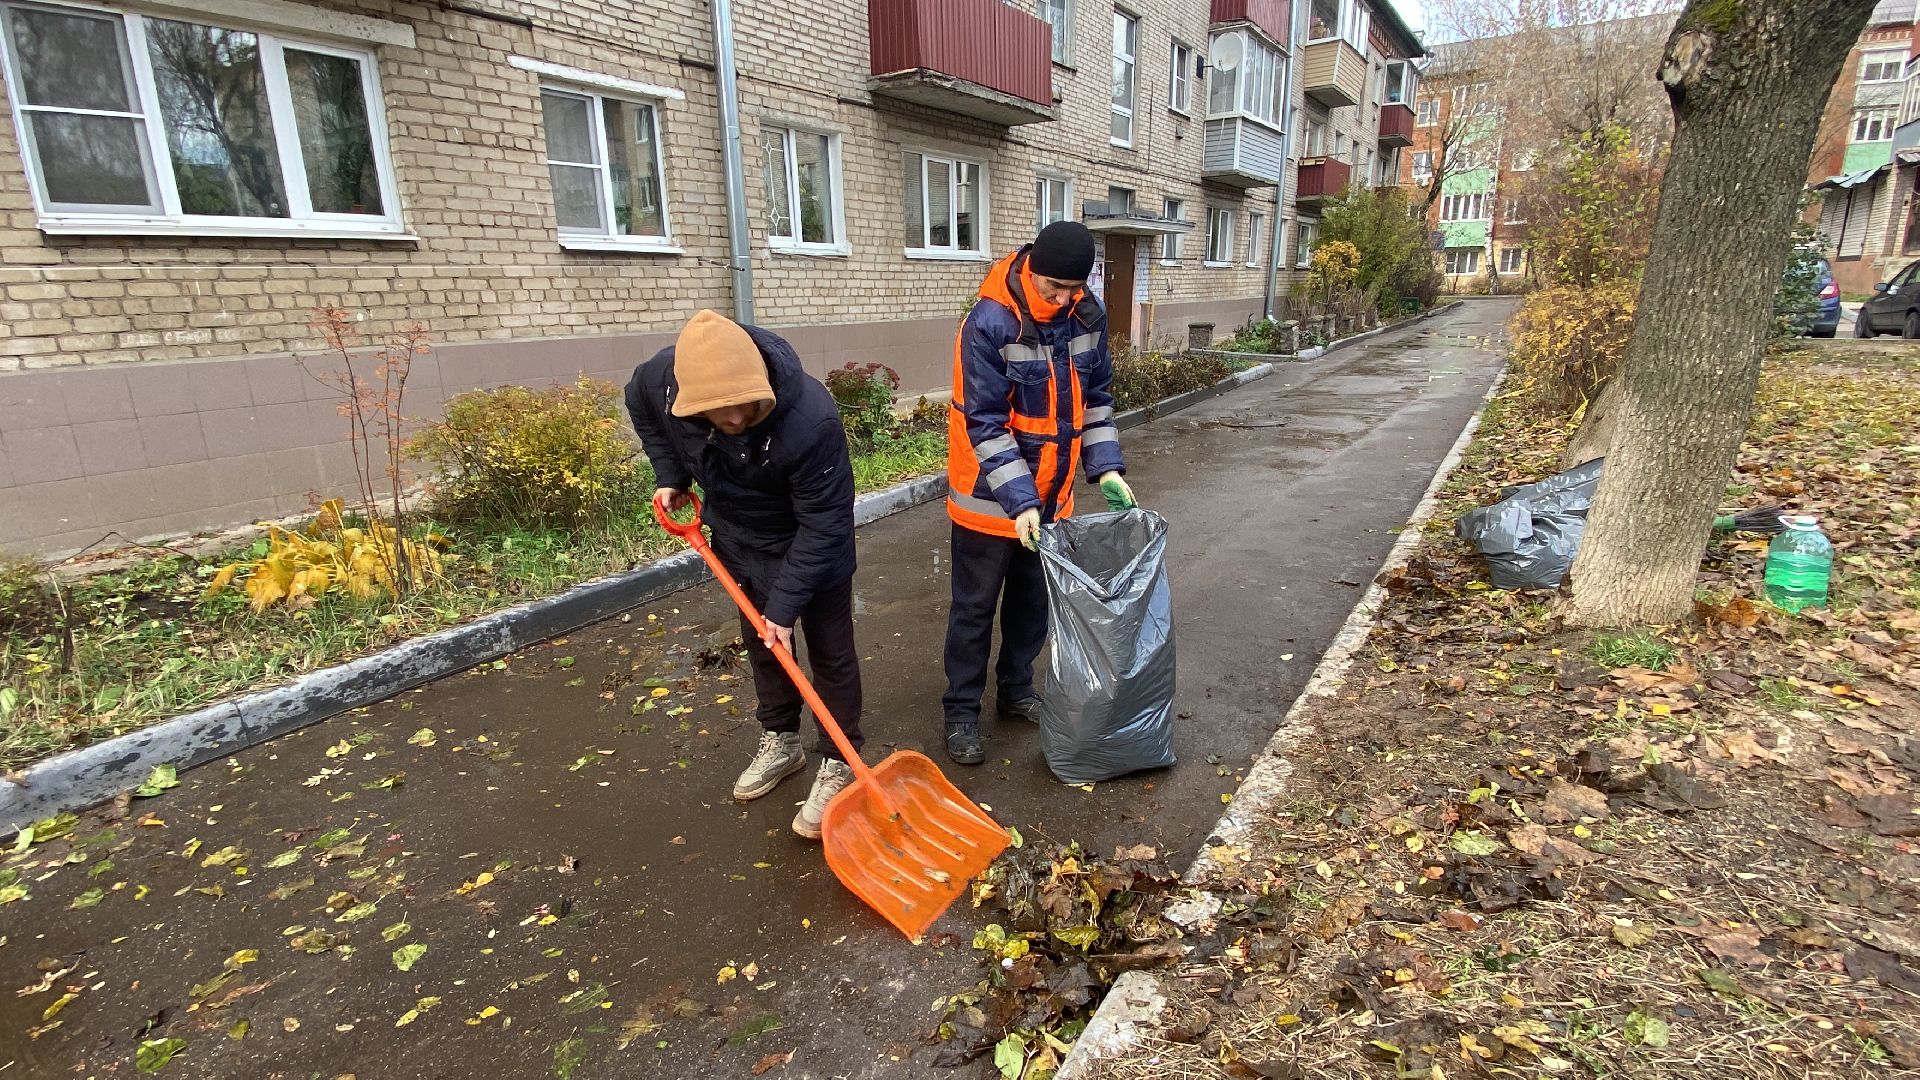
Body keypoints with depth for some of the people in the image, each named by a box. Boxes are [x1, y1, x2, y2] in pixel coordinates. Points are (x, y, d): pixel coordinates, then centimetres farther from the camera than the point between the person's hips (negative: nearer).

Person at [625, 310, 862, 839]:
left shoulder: (810, 421, -40)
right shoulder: (662, 378, -25)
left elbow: (822, 526, -29)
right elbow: (640, 406, 4)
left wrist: (786, 604, -26)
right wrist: (670, 474, -4)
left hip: (809, 551, -5)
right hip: (740, 542, 6)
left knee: (830, 653, 5)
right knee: (762, 645, 20)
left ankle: (839, 764, 22)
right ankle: (781, 741, 40)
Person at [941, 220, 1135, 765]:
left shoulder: (1088, 316, -3)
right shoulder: (989, 324, -22)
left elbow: (1095, 398, 8)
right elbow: (985, 424, -22)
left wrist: (1106, 466, -3)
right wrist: (1019, 501, -27)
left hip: (1051, 494, 6)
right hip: (990, 498, -6)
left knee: (1033, 600, 18)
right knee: (975, 608, 6)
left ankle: (1016, 689, 37)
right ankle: (961, 712, 20)